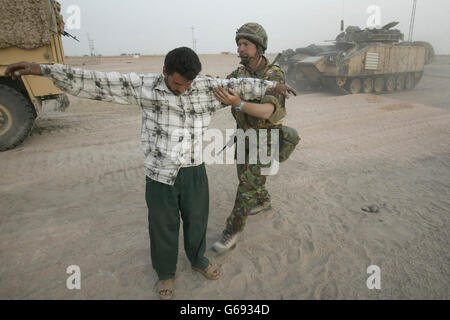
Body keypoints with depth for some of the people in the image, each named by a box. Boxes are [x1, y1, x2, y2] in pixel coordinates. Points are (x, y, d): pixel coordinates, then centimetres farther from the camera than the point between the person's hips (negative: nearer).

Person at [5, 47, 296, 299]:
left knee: (196, 220, 20)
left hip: (195, 171, 2)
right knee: (163, 225, 15)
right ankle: (166, 272, 42)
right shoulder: (146, 86, -9)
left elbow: (239, 86, 5)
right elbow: (99, 83, -12)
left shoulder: (207, 87, -3)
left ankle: (198, 259, 49)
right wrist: (43, 69, -16)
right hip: (160, 174, -2)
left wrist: (272, 86, 10)